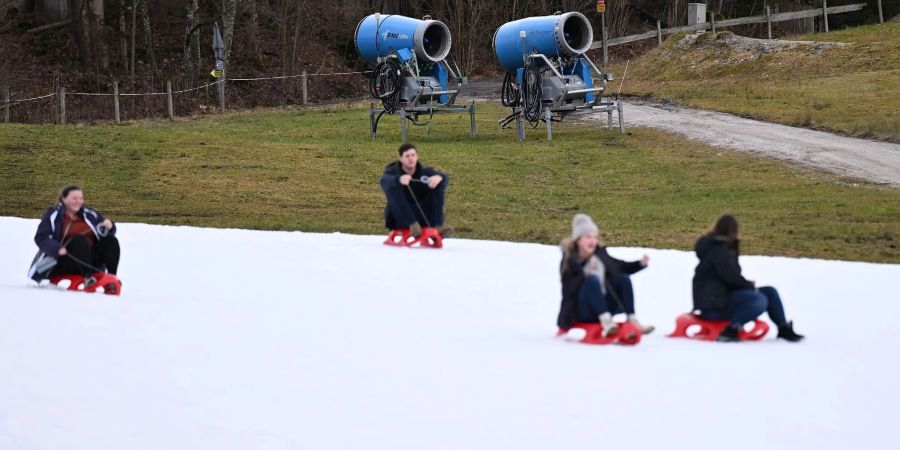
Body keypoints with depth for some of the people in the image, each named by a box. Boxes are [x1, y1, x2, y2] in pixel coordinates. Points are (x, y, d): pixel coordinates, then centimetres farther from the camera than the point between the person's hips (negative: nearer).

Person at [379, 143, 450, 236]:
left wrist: (439, 177, -44)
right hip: (400, 219, -2)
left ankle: (438, 227, -26)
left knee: (438, 186, -15)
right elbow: (384, 181, -29)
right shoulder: (392, 172, -3)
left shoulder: (424, 171, 2)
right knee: (394, 188, -27)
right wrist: (399, 180, -53)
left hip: (421, 217, 2)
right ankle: (413, 224, -34)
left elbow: (445, 178, -17)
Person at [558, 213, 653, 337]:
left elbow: (622, 267, 18)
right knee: (592, 280, -31)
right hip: (582, 312, -6)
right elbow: (568, 289, -18)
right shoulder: (569, 260, -6)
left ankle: (632, 321, -22)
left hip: (604, 304, 6)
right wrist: (584, 275, -32)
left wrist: (641, 263, 3)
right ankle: (606, 322, -47)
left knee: (624, 279, -11)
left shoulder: (600, 254, 10)